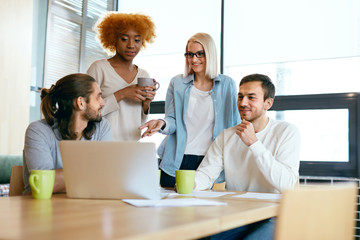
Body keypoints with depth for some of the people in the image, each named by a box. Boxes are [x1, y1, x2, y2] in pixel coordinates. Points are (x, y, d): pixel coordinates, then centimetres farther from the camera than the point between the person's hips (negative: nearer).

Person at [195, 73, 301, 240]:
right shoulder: (226, 136, 11)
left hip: (271, 217, -3)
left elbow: (286, 184, -16)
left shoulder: (287, 132, -3)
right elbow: (206, 174, 3)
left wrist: (254, 143, -18)